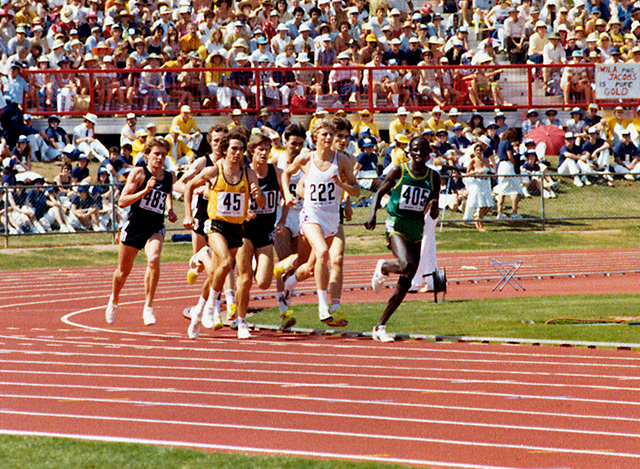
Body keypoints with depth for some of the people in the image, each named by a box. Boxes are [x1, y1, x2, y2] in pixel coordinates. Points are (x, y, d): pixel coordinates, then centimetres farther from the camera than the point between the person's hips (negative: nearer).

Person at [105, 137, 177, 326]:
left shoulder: (169, 178, 5)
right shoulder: (139, 173, -8)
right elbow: (122, 202, -14)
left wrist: (170, 210, 7)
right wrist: (145, 190, -24)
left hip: (155, 229, 2)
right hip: (134, 226, -2)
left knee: (154, 259, -28)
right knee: (124, 270, 13)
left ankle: (148, 307, -22)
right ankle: (114, 301, 43)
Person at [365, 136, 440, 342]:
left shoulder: (434, 177, 6)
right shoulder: (398, 171, -3)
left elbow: (433, 215, 11)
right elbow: (380, 192, 4)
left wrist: (433, 208, -13)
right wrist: (372, 214, -12)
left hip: (417, 229, 5)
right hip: (396, 226, -5)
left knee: (405, 283, 2)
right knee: (407, 266, -30)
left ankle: (381, 326, 12)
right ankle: (382, 268, 5)